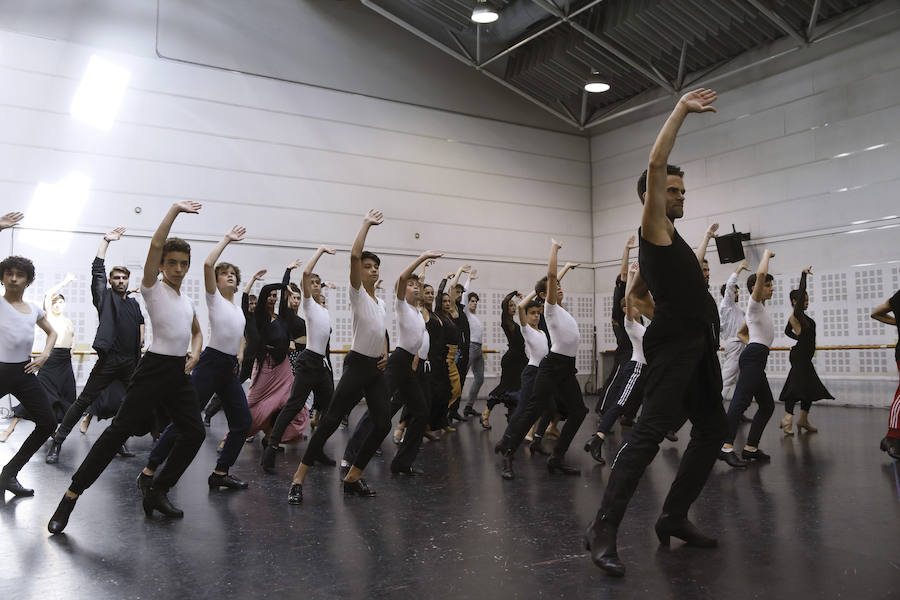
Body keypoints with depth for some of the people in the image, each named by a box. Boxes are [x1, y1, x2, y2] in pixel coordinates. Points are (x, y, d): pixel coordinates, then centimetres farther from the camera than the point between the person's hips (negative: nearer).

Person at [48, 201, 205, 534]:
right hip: (154, 369, -7)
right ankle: (70, 497, 2)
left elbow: (197, 332, 32)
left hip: (180, 372, 7)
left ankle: (157, 492, 17)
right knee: (118, 431, -7)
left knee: (194, 432, 4)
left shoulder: (187, 300, 16)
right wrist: (175, 209, -15)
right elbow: (156, 244, -18)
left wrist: (194, 353, 10)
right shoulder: (153, 288, -3)